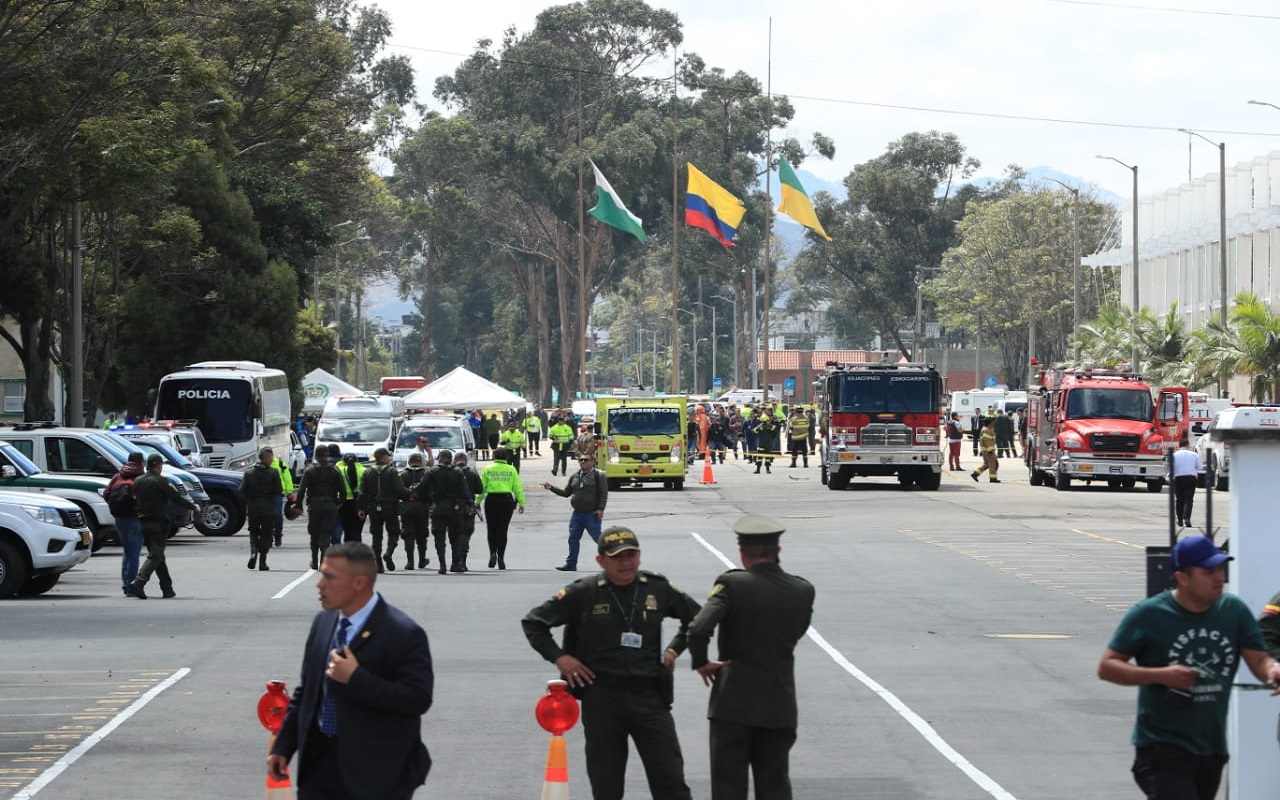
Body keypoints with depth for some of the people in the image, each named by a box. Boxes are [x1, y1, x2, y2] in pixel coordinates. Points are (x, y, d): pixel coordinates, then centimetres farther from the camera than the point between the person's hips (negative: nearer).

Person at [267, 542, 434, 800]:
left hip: (376, 772, -6)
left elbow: (419, 699, -22)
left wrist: (356, 679, -25)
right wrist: (283, 746, 13)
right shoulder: (323, 623, 8)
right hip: (321, 762, 6)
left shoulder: (403, 634, -15)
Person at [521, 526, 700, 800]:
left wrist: (674, 649, 11)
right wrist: (558, 657, -2)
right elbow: (533, 622, 7)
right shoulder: (583, 593, -1)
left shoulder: (658, 589, 4)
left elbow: (695, 616, 22)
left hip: (650, 695, 1)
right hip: (602, 697, -1)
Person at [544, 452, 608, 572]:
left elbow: (603, 493, -9)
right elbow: (566, 493, 17)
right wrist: (552, 488, 6)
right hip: (577, 513, 6)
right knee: (573, 538, 5)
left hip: (592, 514, -6)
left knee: (598, 538, -5)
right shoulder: (574, 477, 13)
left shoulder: (598, 475, -5)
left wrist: (601, 509, -17)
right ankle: (571, 563, 12)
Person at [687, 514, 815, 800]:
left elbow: (699, 629, -23)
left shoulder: (732, 584, -12)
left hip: (733, 702, -3)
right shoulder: (803, 590, 0)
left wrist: (701, 662, -6)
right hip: (780, 705, 3)